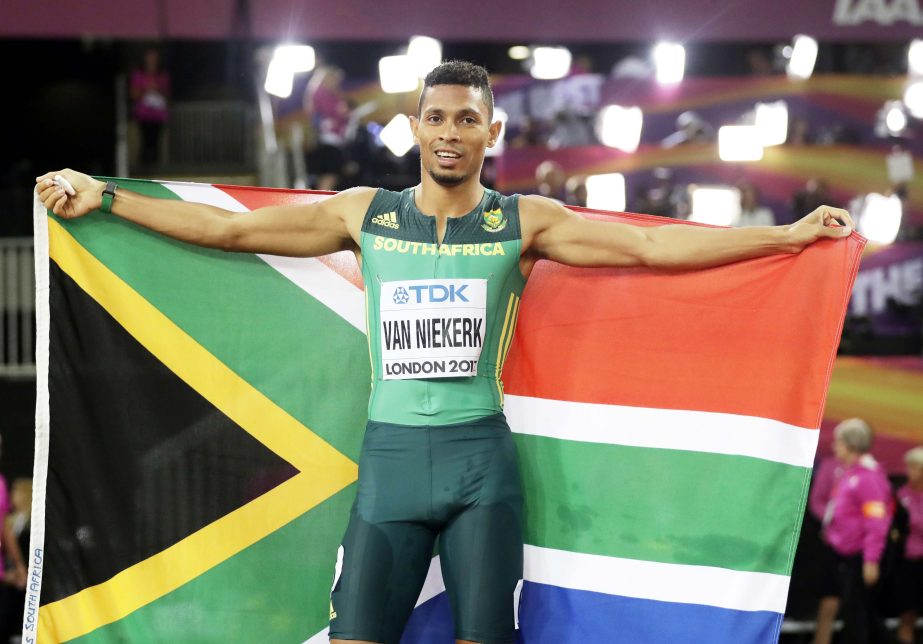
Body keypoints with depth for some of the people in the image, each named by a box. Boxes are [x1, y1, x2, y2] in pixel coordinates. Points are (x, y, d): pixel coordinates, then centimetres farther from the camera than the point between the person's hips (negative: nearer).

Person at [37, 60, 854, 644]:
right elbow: (229, 227, 11)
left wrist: (790, 235, -7)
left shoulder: (524, 222, 4)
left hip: (481, 457, -1)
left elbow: (655, 245, 0)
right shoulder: (364, 214, 8)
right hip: (390, 454, 1)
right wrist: (103, 198, 9)